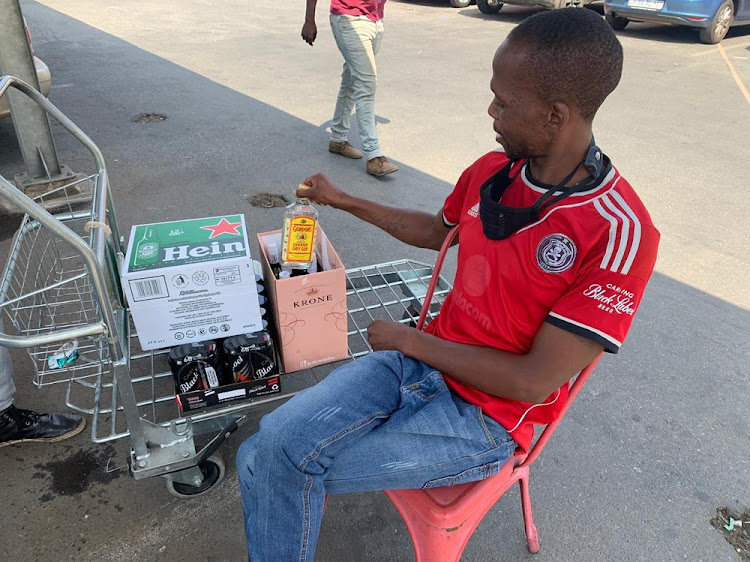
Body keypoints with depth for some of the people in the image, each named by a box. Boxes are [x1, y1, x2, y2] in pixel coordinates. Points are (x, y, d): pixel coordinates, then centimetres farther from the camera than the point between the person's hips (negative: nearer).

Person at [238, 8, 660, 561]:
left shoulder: (620, 235, -23)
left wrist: (408, 339, -13)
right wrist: (344, 201, 21)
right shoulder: (491, 170, -2)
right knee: (267, 449, -13)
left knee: (287, 474, -10)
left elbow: (533, 381, -21)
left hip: (487, 419, -5)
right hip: (420, 364, 6)